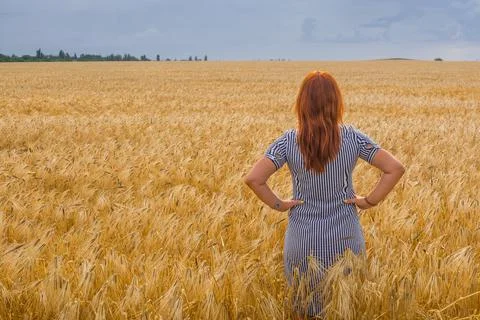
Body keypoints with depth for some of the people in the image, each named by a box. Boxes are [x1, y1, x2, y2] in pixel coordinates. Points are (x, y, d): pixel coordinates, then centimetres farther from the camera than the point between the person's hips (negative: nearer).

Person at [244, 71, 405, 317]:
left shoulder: (288, 142, -12)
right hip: (345, 237, 1)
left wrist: (277, 204, -5)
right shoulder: (353, 138, -9)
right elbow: (395, 169, -11)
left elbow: (253, 178, -19)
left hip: (303, 238, 0)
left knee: (306, 307, 16)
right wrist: (370, 201, -4)